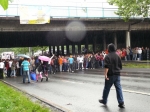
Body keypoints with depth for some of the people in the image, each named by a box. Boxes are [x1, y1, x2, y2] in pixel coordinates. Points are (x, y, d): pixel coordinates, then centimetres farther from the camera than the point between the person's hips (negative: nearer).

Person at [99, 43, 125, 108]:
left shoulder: (107, 56, -9)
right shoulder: (117, 56, 9)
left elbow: (107, 66, -19)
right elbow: (120, 65, 15)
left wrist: (105, 74, -21)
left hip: (110, 75, -5)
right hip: (117, 74, 5)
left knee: (107, 88, 10)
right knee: (118, 88, 2)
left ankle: (104, 100, 25)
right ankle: (121, 103, -3)